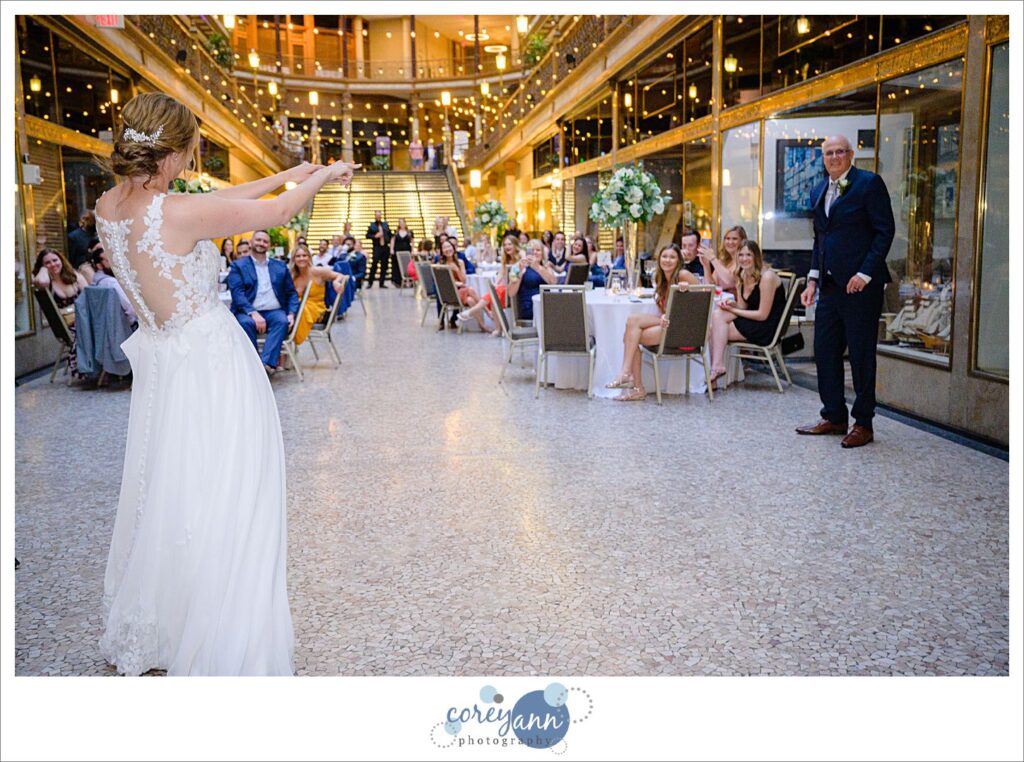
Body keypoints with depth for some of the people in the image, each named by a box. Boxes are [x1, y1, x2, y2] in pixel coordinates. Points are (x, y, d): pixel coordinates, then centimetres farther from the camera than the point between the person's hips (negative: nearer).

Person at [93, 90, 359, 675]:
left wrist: (285, 176, 15)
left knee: (165, 495, 21)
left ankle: (145, 634, 38)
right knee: (220, 506, 5)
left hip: (161, 364, 8)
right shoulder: (179, 213, -24)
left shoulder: (109, 207, -1)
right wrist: (321, 177, 8)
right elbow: (280, 212, -12)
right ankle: (221, 647, 19)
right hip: (211, 369, -8)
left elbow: (213, 203, 9)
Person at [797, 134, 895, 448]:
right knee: (824, 350, 9)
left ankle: (863, 424, 10)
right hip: (830, 285, 7)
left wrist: (865, 273, -15)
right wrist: (813, 279, 11)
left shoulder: (868, 183, -5)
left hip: (860, 284, -7)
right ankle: (834, 417, 21)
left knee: (861, 354, 0)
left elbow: (885, 230, -9)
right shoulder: (819, 192, 16)